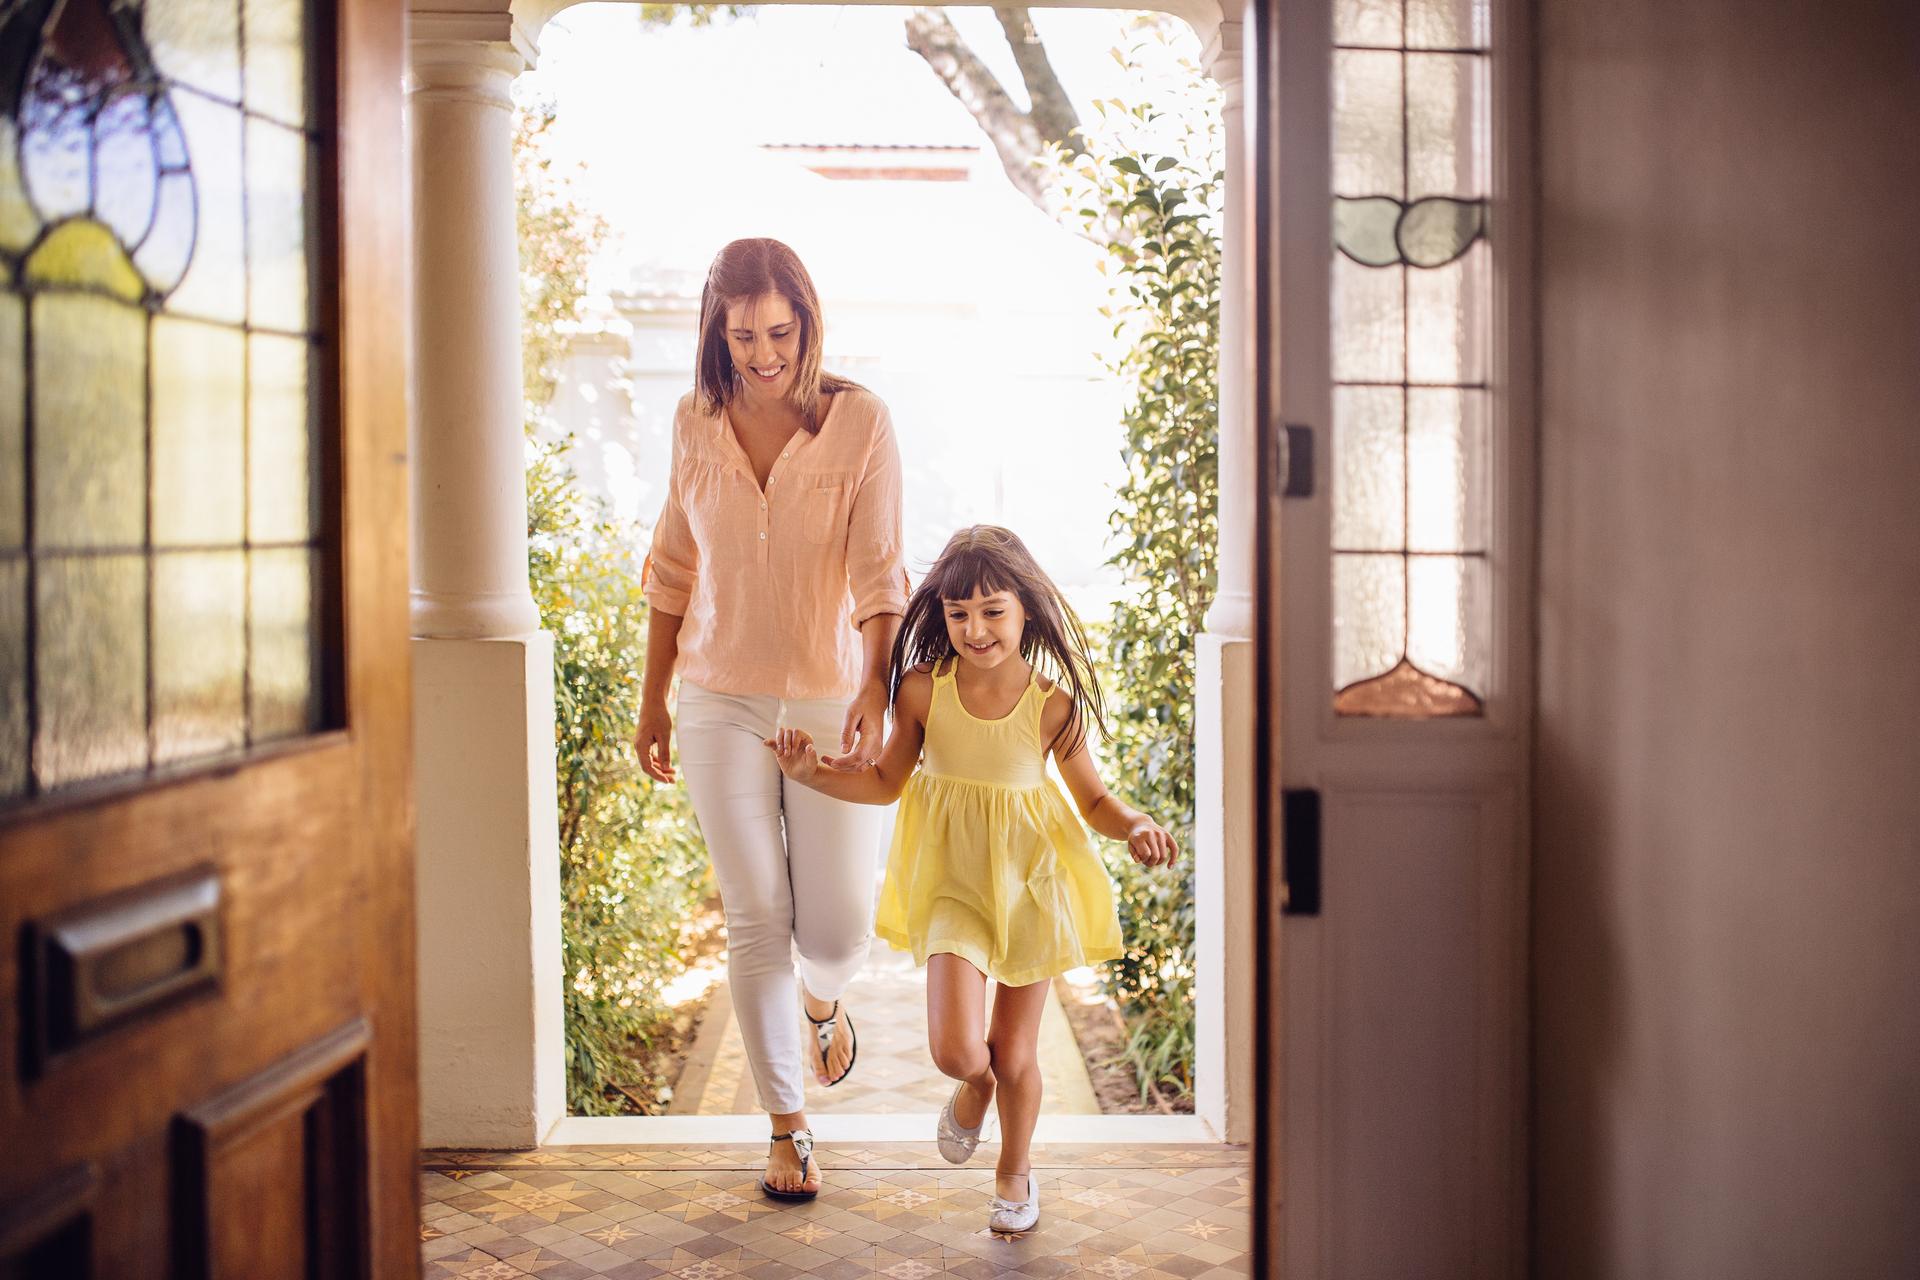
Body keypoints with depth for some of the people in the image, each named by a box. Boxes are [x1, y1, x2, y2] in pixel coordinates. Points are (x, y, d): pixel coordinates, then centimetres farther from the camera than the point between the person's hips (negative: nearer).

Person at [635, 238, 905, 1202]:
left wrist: (876, 689, -26)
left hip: (830, 698, -2)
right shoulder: (695, 423, 2)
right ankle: (787, 1125, 21)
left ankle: (824, 998, 40)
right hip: (721, 703, 2)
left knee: (839, 928, 0)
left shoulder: (859, 421, -8)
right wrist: (653, 702, 11)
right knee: (756, 922, 4)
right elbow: (674, 569, 10)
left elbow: (879, 573, -12)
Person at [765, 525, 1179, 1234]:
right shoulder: (924, 690, -10)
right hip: (953, 883, 1)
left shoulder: (1053, 705, -13)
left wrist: (1136, 825, -22)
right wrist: (812, 773, -10)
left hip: (1029, 884, 0)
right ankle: (975, 1085, 26)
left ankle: (1015, 1168, 40)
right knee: (954, 1050, -14)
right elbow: (887, 782, 4)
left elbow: (1095, 799, -2)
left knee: (1015, 1056, 10)